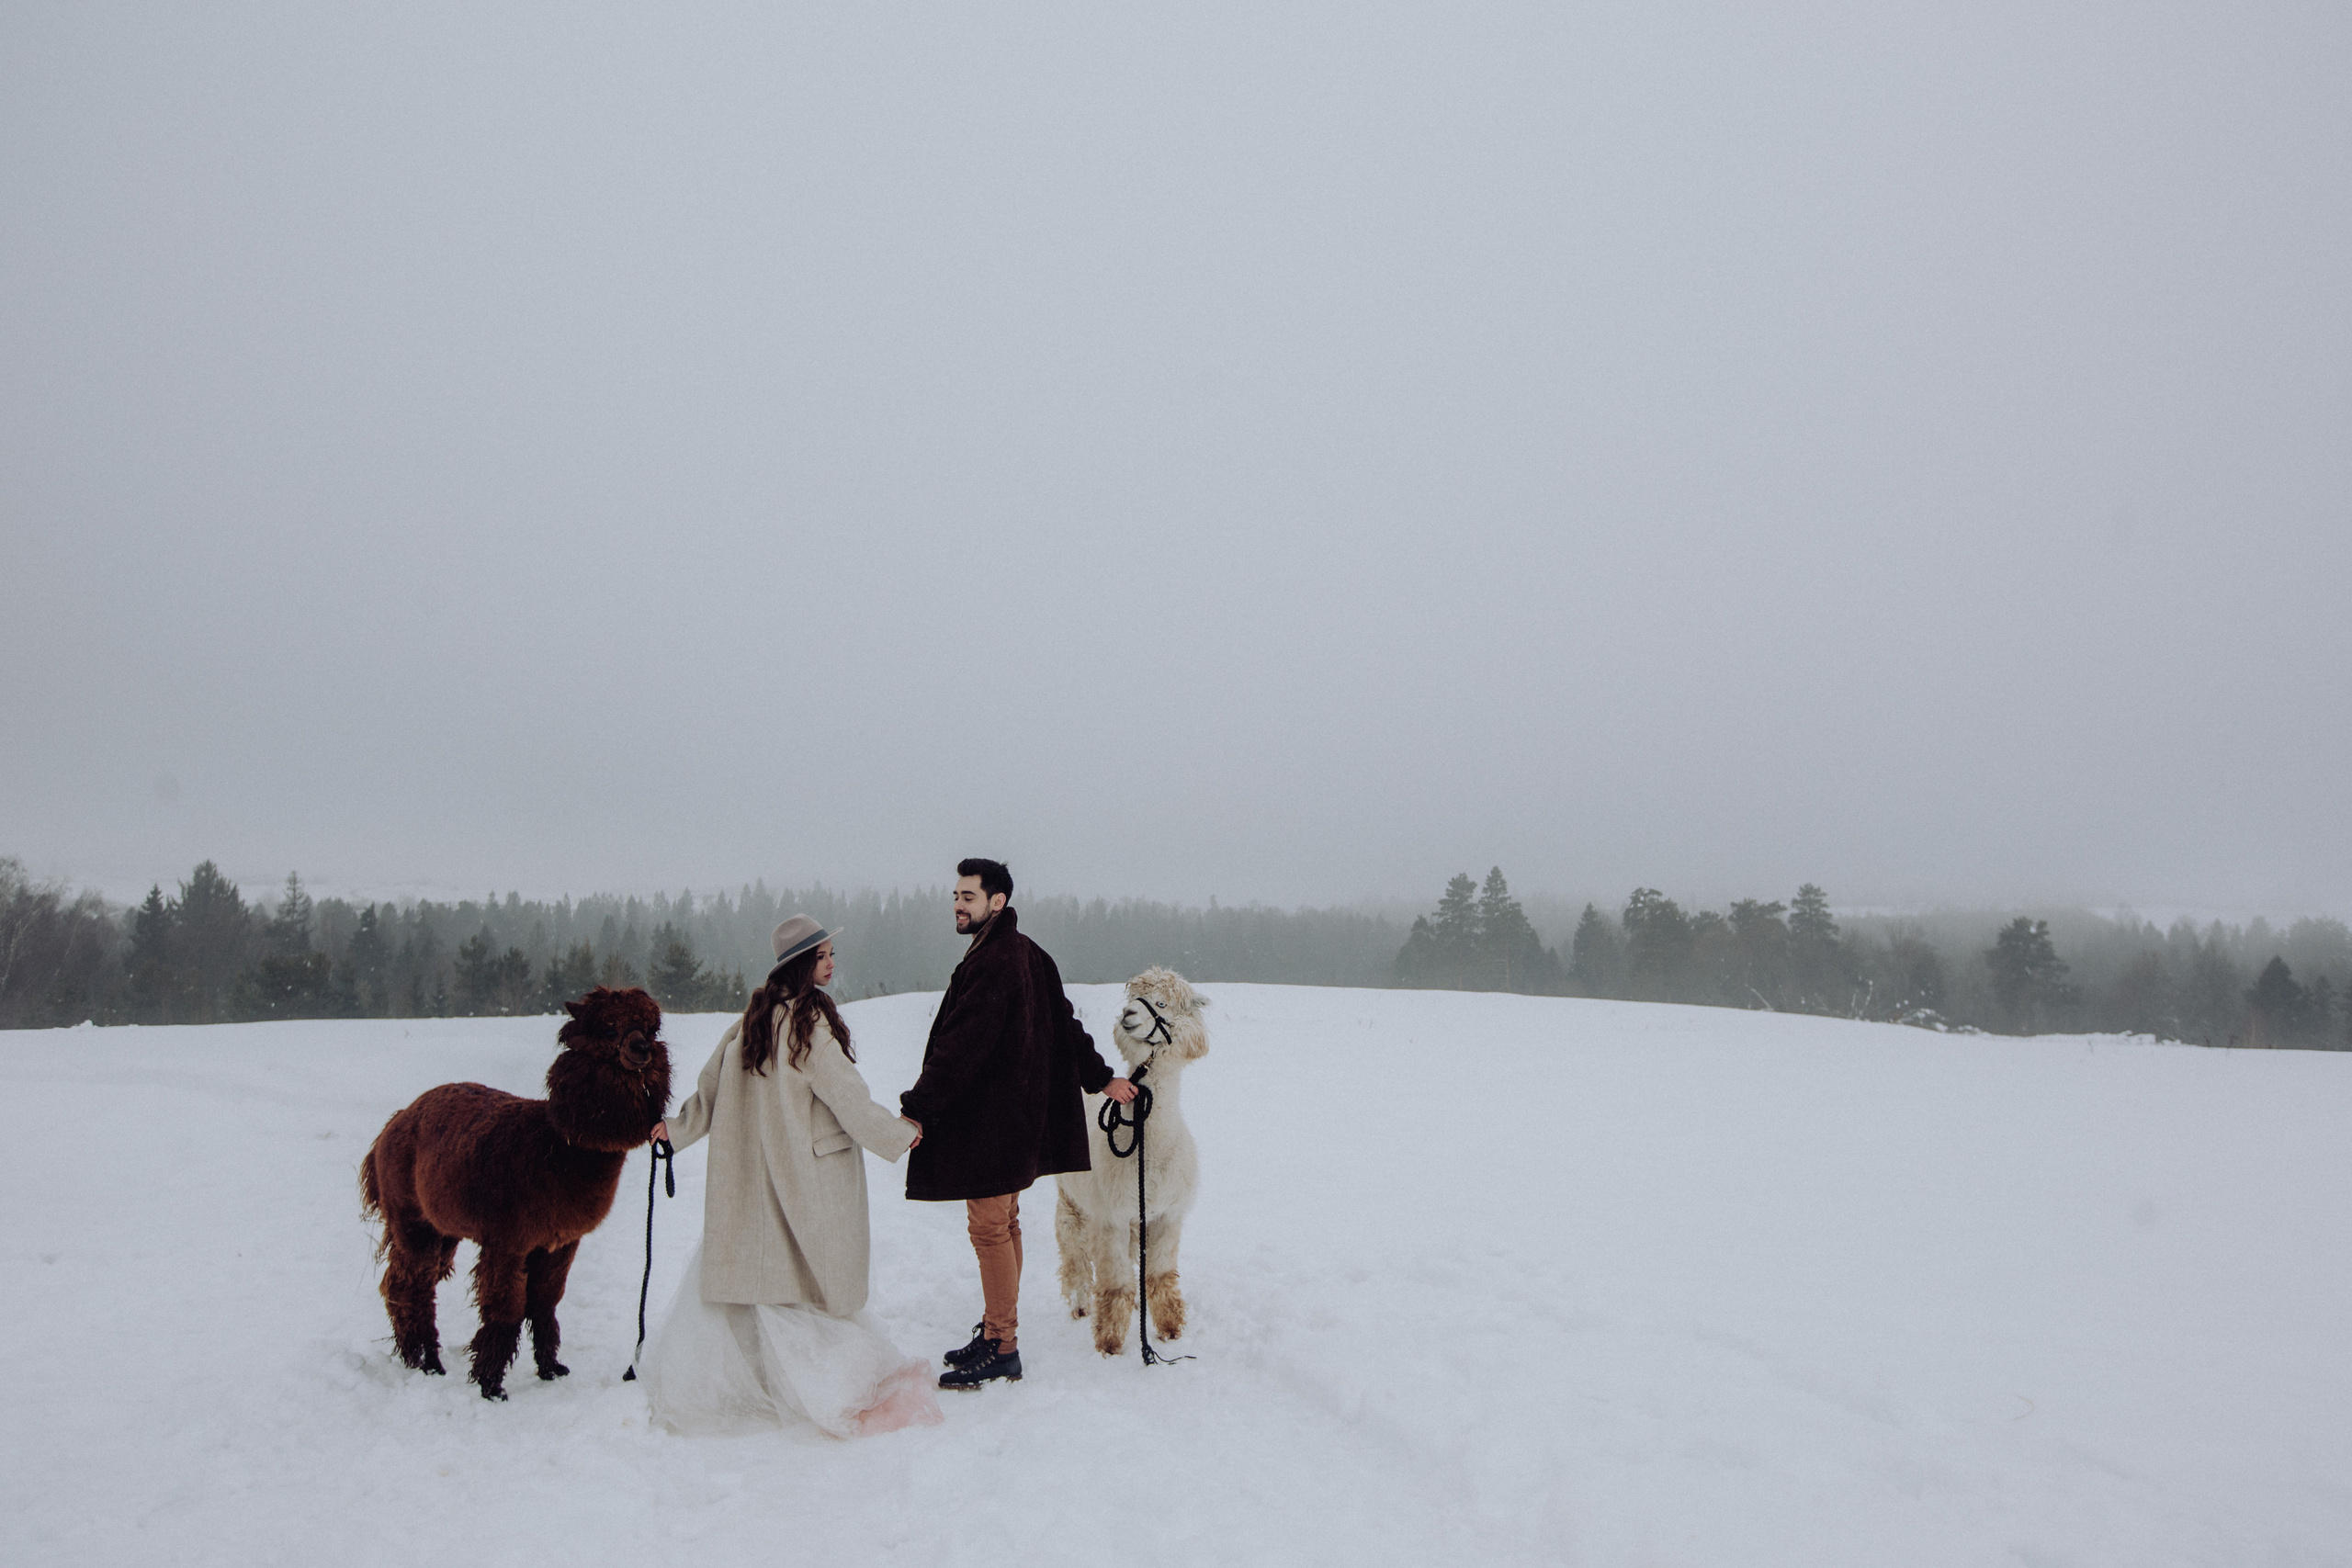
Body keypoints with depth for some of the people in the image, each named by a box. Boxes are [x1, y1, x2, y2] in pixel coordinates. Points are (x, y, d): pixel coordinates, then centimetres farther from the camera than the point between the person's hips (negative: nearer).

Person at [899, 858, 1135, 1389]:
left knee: (990, 1228, -4)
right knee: (1003, 1225, 16)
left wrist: (917, 1111, -23)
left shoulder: (992, 962, -19)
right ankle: (997, 1331, 26)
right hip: (1018, 1117, 10)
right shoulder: (1028, 956, 12)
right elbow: (1064, 1025, 19)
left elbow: (961, 1047, -24)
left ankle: (1001, 1351, 3)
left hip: (990, 1120, -10)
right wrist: (1101, 1078, 27)